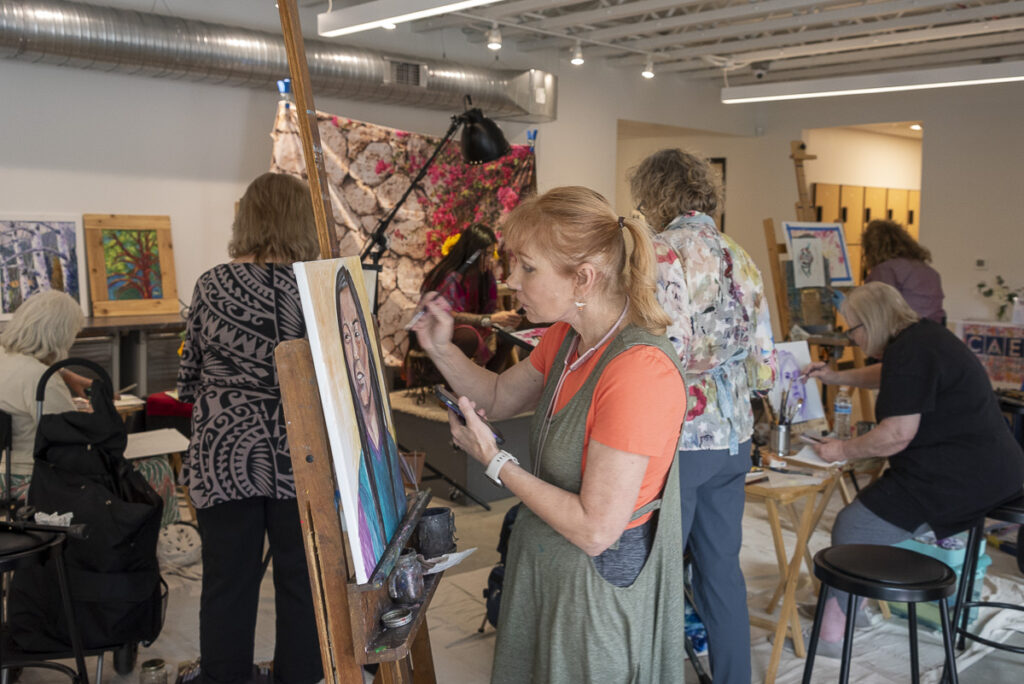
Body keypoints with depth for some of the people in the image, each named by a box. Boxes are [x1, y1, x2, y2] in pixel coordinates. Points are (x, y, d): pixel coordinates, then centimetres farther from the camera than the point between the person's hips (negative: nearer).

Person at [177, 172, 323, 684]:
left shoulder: (211, 285, -2)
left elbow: (189, 378, 5)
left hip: (224, 456, 2)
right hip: (298, 459, -1)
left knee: (227, 584, 13)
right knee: (301, 583, 13)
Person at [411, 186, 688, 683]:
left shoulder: (638, 371, -31)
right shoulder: (566, 337, -2)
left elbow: (595, 530, -29)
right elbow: (499, 398, 15)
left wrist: (495, 462, -19)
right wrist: (440, 348, -3)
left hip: (597, 591, -8)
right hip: (541, 567, 8)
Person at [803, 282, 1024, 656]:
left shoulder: (909, 351, -18)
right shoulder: (922, 335, 14)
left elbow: (897, 435, -21)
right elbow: (887, 375, 36)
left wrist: (842, 451, -8)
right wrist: (837, 378, 31)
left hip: (961, 480, -11)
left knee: (851, 527, -7)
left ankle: (833, 630, 1)